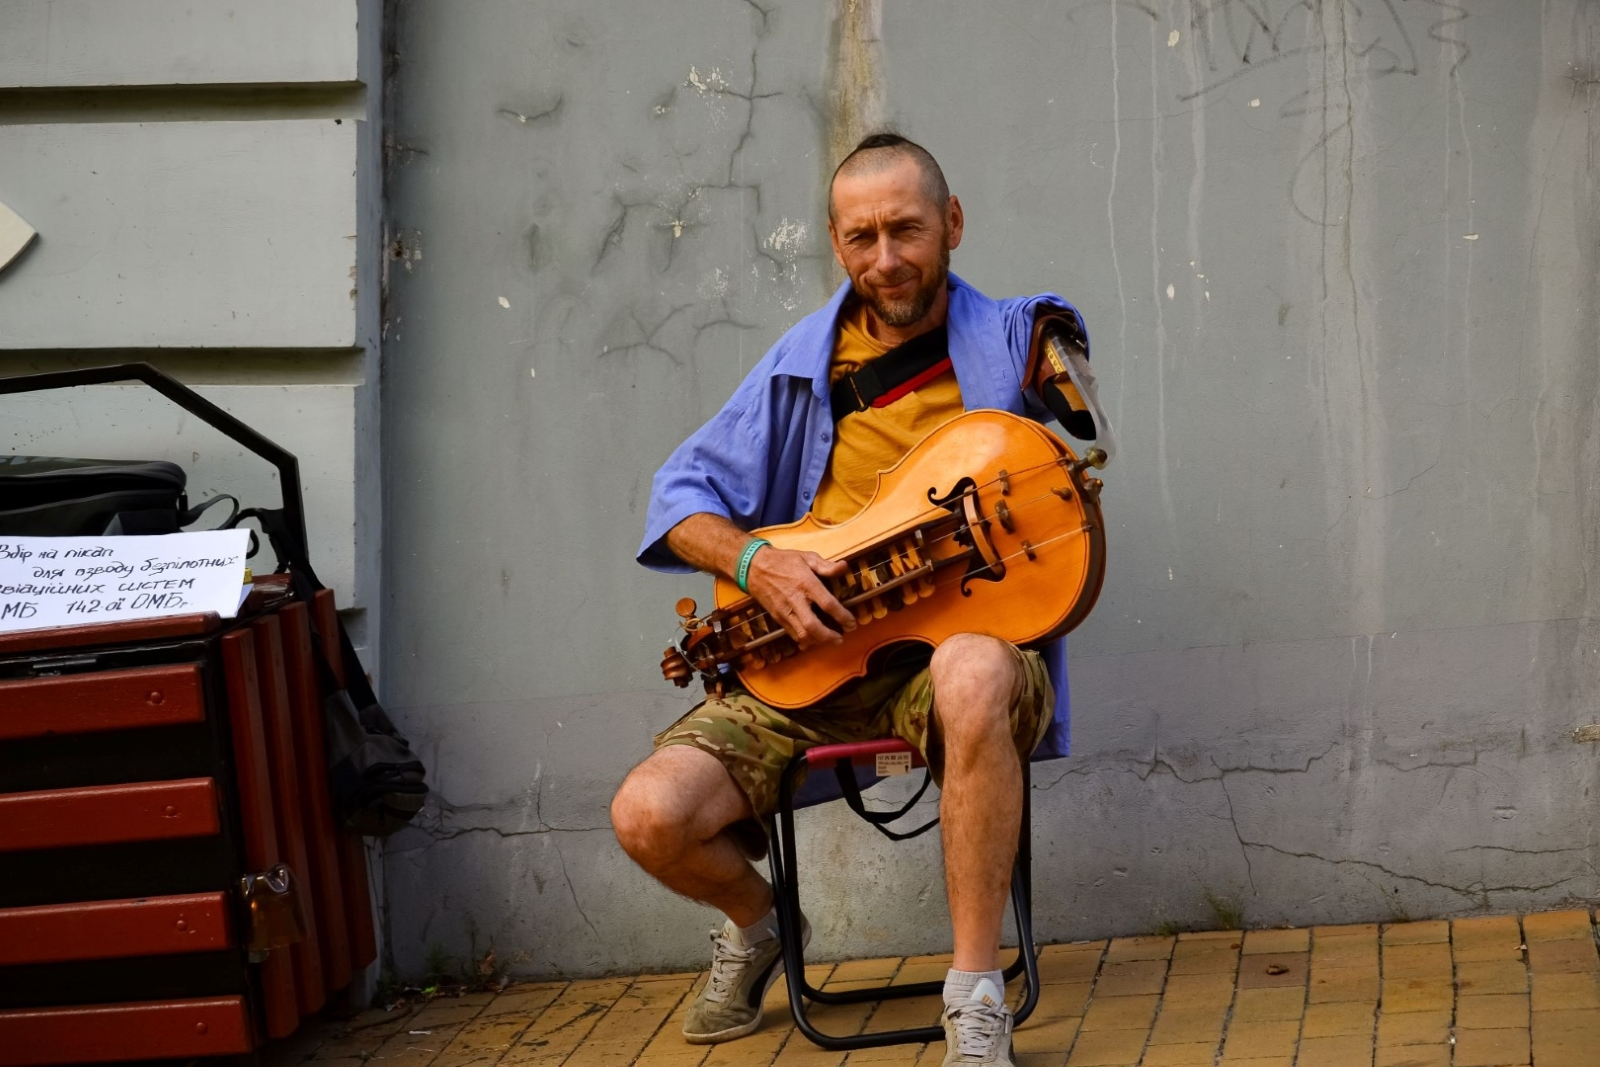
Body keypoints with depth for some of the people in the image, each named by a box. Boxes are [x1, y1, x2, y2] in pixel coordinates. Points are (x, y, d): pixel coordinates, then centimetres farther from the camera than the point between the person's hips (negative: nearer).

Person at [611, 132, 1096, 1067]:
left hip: (960, 645, -3)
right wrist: (755, 561, -10)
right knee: (649, 815, -20)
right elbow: (682, 496, 10)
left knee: (971, 676, -43)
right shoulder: (806, 360, 14)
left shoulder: (1015, 341, 6)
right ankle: (757, 925, 20)